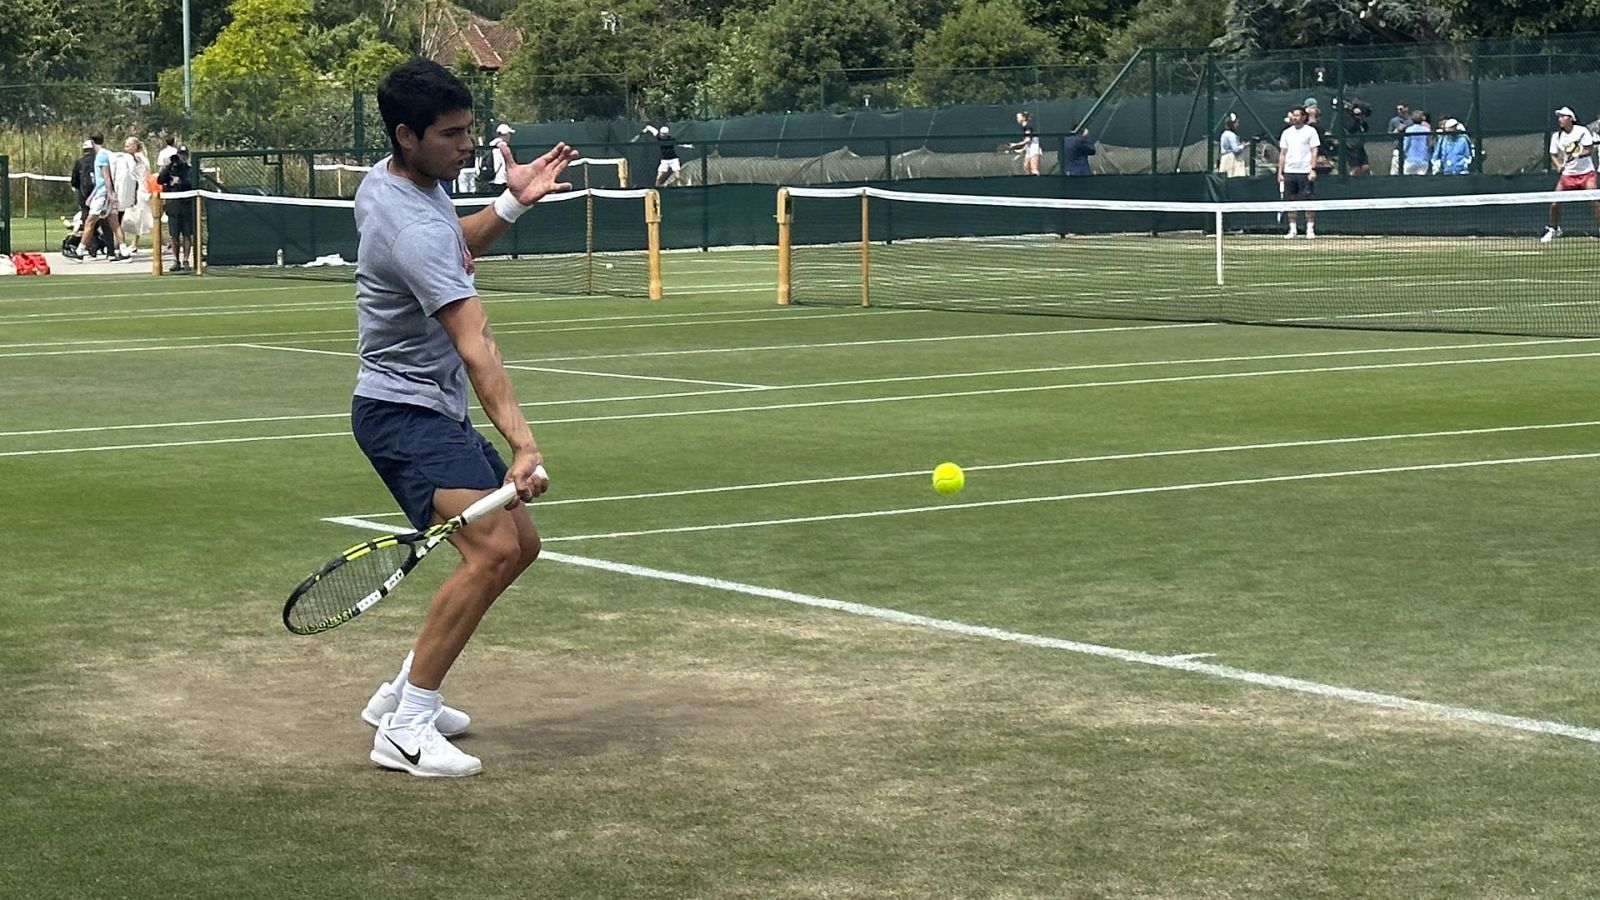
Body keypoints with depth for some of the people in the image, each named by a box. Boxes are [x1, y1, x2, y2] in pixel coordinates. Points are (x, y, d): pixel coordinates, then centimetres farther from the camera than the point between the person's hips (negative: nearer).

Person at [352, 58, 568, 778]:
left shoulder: (389, 180, 5)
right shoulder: (411, 227, -26)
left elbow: (456, 248, 27)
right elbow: (475, 346, -35)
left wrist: (512, 203, 10)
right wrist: (522, 445, -41)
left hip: (435, 411, 11)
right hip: (402, 412, -11)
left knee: (518, 543, 14)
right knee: (490, 550, -25)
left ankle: (401, 692, 19)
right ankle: (406, 729, -21)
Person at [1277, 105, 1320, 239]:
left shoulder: (1310, 131, 1)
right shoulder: (1287, 133, 12)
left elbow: (1314, 151, -3)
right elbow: (1282, 154, 14)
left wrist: (1313, 169, -12)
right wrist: (1280, 172, 8)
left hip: (1305, 172, -4)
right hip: (1289, 172, 4)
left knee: (1307, 201, -5)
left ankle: (1310, 229, 0)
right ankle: (1292, 230, 10)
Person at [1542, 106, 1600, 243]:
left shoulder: (1582, 131, -9)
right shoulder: (1556, 136, 2)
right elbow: (1553, 155, 4)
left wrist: (1576, 155, -28)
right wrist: (1558, 165, -16)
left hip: (1586, 172, -3)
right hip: (1568, 174, 3)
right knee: (1555, 203, -1)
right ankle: (1553, 229, 20)